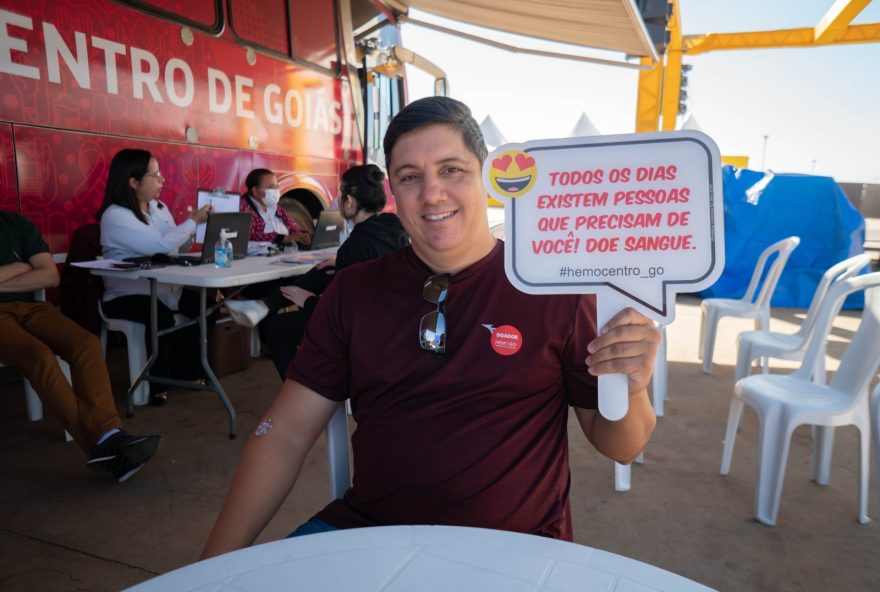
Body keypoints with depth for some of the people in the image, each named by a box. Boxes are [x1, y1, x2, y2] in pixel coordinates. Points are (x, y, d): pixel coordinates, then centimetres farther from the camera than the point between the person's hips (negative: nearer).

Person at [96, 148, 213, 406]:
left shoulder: (159, 208, 11)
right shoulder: (115, 215, -14)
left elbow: (178, 246, 14)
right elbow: (161, 244, -25)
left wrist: (193, 224, -3)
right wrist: (193, 221, -15)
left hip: (164, 287, 7)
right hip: (128, 294, -7)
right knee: (162, 318, -35)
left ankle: (186, 370, 1)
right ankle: (157, 382, -11)